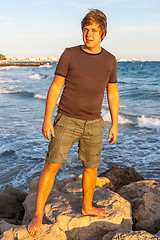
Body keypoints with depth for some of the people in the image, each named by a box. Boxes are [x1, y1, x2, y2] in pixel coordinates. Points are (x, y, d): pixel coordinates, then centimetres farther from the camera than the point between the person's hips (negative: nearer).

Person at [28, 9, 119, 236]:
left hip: (93, 124, 3)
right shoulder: (70, 55, -7)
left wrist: (115, 125, 7)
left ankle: (87, 207, 35)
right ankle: (38, 216, 6)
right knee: (52, 166, -6)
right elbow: (55, 87, -6)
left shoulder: (109, 60, 2)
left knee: (91, 167, 12)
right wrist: (47, 120, -11)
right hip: (66, 121, -3)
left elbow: (112, 93, 8)